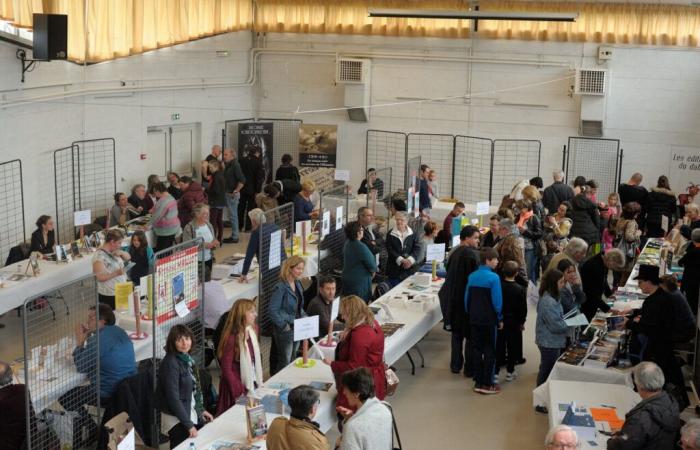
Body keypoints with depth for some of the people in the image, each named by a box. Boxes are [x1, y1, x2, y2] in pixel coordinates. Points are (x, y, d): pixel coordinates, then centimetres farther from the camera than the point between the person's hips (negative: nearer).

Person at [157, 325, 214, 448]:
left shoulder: (187, 358, 4)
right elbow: (173, 397, -22)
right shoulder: (170, 363, -20)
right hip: (177, 419, -8)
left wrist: (201, 410, 12)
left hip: (192, 413, 8)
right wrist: (188, 424, -21)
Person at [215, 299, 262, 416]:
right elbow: (226, 370, -18)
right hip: (237, 386, -7)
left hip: (252, 384, 7)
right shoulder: (232, 338, -22)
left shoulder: (251, 332, 1)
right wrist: (240, 393, -17)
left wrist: (260, 383, 5)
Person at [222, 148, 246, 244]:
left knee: (233, 215, -4)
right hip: (227, 194, 9)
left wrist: (236, 191, -20)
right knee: (232, 215, 13)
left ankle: (235, 237, 2)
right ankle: (233, 235, 20)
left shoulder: (235, 165, -16)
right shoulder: (228, 165, 12)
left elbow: (242, 180, -22)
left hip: (232, 195, -9)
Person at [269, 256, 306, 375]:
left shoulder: (297, 285, 6)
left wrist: (304, 317, 4)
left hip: (297, 328, 8)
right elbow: (273, 310, -21)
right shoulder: (281, 287, -20)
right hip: (285, 330, -8)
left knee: (292, 360, 18)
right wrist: (283, 325, -19)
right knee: (284, 361, 3)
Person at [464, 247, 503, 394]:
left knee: (476, 350, 11)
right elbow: (497, 301, -14)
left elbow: (467, 298, 6)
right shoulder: (493, 277, -15)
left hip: (474, 320, 5)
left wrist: (470, 314, 15)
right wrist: (500, 319, -3)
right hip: (489, 320, -5)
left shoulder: (472, 276, 3)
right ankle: (487, 384, 7)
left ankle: (478, 382, 16)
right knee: (489, 352, 4)